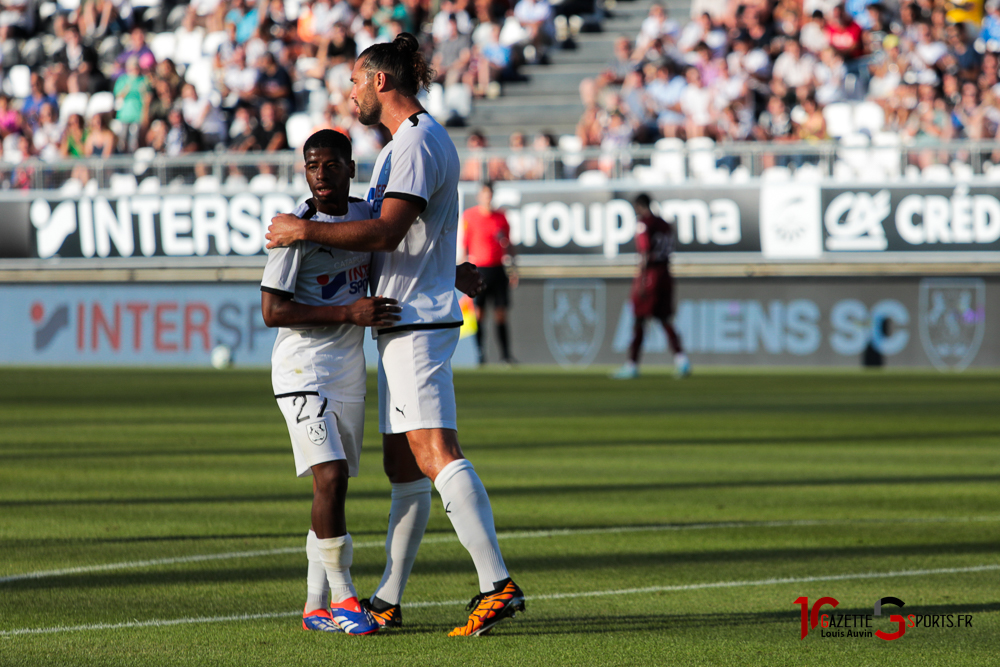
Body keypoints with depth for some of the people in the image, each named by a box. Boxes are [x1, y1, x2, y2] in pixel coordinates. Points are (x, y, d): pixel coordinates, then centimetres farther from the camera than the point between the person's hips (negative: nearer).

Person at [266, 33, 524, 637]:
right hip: (402, 322, 11)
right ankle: (387, 602, 17)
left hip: (419, 324, -11)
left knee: (436, 453, -20)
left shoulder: (419, 141, -12)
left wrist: (305, 230, -14)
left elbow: (385, 230, -21)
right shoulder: (402, 144, 22)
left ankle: (497, 584, -29)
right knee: (403, 467, 12)